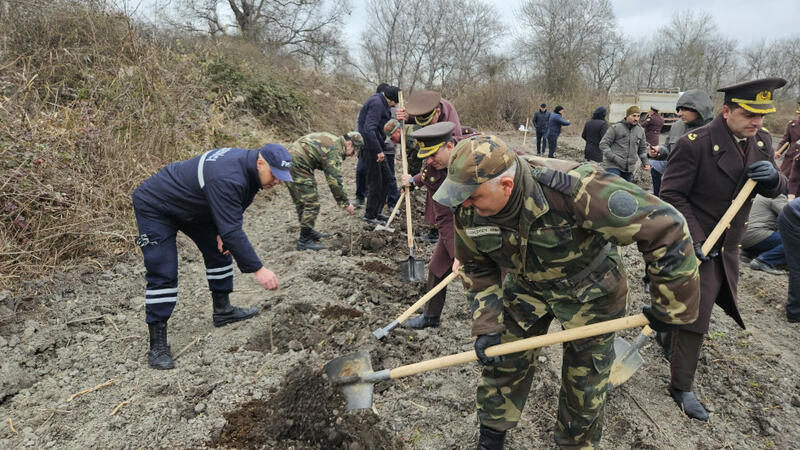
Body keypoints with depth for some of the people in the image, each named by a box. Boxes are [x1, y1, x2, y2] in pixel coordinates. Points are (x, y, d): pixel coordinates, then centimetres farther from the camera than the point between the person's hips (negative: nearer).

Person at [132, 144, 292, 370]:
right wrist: (258, 270, -37)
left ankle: (222, 310, 27)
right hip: (155, 206, -9)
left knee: (219, 250, 12)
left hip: (190, 205, 10)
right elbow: (232, 231, -39)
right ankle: (157, 345, -7)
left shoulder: (246, 163, -8)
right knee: (163, 274, -14)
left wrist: (222, 232, -3)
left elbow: (227, 210, 9)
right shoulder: (227, 179, -38)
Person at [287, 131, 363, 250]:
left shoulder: (332, 140, 18)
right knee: (311, 204, -6)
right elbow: (334, 180, -16)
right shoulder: (335, 149, -13)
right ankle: (304, 240, -1)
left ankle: (308, 232, 33)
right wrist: (345, 203, -10)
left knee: (301, 202, 20)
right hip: (298, 166, -11)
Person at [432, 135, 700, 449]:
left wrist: (670, 306, -22)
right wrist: (485, 326, -12)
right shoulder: (468, 211, -23)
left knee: (584, 383, 11)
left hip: (589, 293, -3)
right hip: (526, 287, 4)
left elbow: (664, 225, -32)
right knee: (503, 362, 12)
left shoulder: (575, 190, -41)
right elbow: (477, 269, -4)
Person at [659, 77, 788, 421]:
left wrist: (772, 177, -18)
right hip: (695, 243, -7)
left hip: (728, 246, 7)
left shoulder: (762, 141, 3)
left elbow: (775, 190, 7)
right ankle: (681, 388, 11)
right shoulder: (695, 144, -19)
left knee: (702, 303, 21)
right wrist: (696, 239, -24)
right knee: (695, 313, -4)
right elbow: (671, 195, -18)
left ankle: (669, 337, 50)